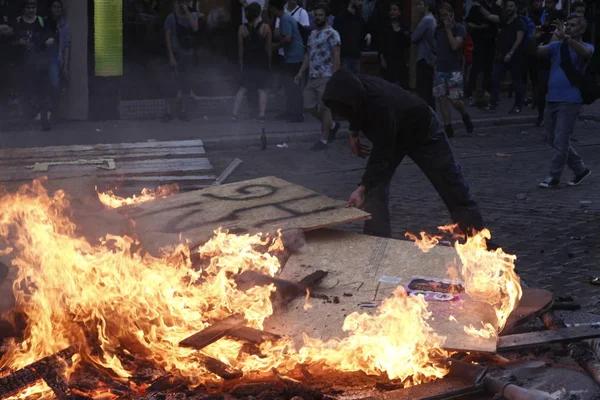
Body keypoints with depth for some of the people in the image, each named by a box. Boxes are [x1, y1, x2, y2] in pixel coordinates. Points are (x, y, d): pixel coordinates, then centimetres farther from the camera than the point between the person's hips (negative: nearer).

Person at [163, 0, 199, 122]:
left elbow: (195, 28, -13)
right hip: (177, 54, -5)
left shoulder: (192, 16, 7)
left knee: (180, 83, 11)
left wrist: (187, 12, -15)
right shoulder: (171, 18, -5)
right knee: (184, 84, -13)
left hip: (189, 54, 5)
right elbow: (167, 37, -7)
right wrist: (171, 56, -14)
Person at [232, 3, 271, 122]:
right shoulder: (265, 27, -6)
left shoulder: (242, 28, -4)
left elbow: (240, 47, 1)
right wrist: (269, 63, 9)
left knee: (242, 88, 11)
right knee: (262, 90, 4)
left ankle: (235, 113, 5)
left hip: (248, 62, 1)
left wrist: (241, 61, 13)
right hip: (262, 62, -1)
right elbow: (268, 47, -1)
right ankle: (261, 115, -1)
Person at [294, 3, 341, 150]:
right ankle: (332, 125, 28)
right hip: (312, 77, 8)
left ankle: (324, 140, 2)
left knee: (324, 107, -5)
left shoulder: (332, 34, -8)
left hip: (325, 77, -8)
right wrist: (301, 72, 11)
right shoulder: (312, 34, 16)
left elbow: (336, 57, -13)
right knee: (310, 106, 8)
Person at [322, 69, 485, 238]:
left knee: (448, 181, 8)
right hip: (391, 133, 7)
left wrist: (363, 187, -50)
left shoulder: (380, 105, -46)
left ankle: (476, 230, 27)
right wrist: (353, 132, -4)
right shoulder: (354, 88, -23)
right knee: (375, 186, -9)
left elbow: (382, 154, -44)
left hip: (422, 131, -7)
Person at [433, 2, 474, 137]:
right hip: (440, 69, 5)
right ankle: (448, 127, 3)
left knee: (454, 100, -10)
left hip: (454, 70, -5)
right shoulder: (438, 29, 11)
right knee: (441, 98, -2)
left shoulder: (459, 28, -4)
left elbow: (455, 46, -16)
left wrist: (448, 29, -11)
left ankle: (465, 115, 20)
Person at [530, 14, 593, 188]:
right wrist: (536, 39, -25)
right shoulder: (557, 46, 10)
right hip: (551, 100, 6)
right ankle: (580, 169, 26)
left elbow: (585, 52, -27)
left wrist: (565, 37, -39)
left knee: (560, 141, -5)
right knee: (552, 140, 13)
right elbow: (537, 51, -3)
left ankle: (554, 177, 7)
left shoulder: (586, 47, -2)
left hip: (570, 102, -6)